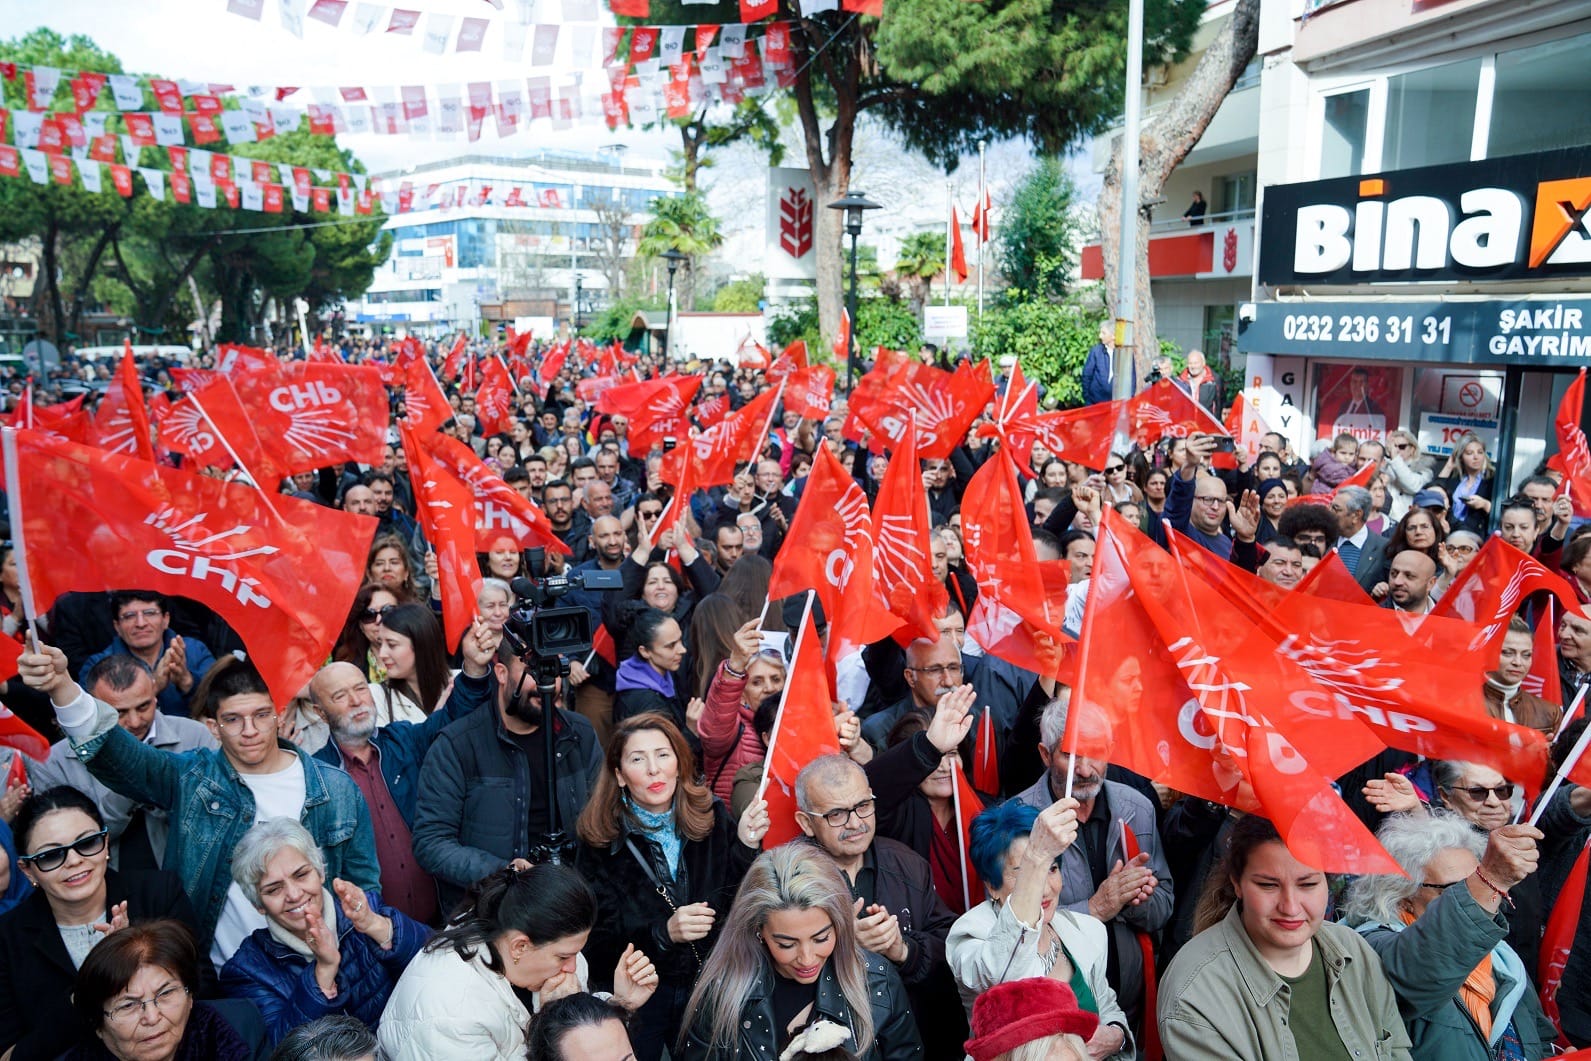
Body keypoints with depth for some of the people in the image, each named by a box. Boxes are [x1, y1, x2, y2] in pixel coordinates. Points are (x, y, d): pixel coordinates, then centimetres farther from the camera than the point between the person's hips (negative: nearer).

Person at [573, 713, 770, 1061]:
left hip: (707, 985, 3)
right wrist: (663, 932, -29)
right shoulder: (600, 839, -13)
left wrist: (746, 845, -22)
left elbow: (735, 900, -6)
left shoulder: (710, 817, -6)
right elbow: (595, 940, -14)